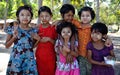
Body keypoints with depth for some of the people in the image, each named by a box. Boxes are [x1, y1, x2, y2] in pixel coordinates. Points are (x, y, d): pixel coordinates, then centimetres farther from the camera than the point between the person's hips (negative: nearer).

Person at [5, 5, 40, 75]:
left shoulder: (33, 31, 2)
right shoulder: (13, 30, -2)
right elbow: (7, 45, 3)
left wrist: (37, 40, -5)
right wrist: (14, 37, -11)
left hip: (29, 59, 1)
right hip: (16, 58, -1)